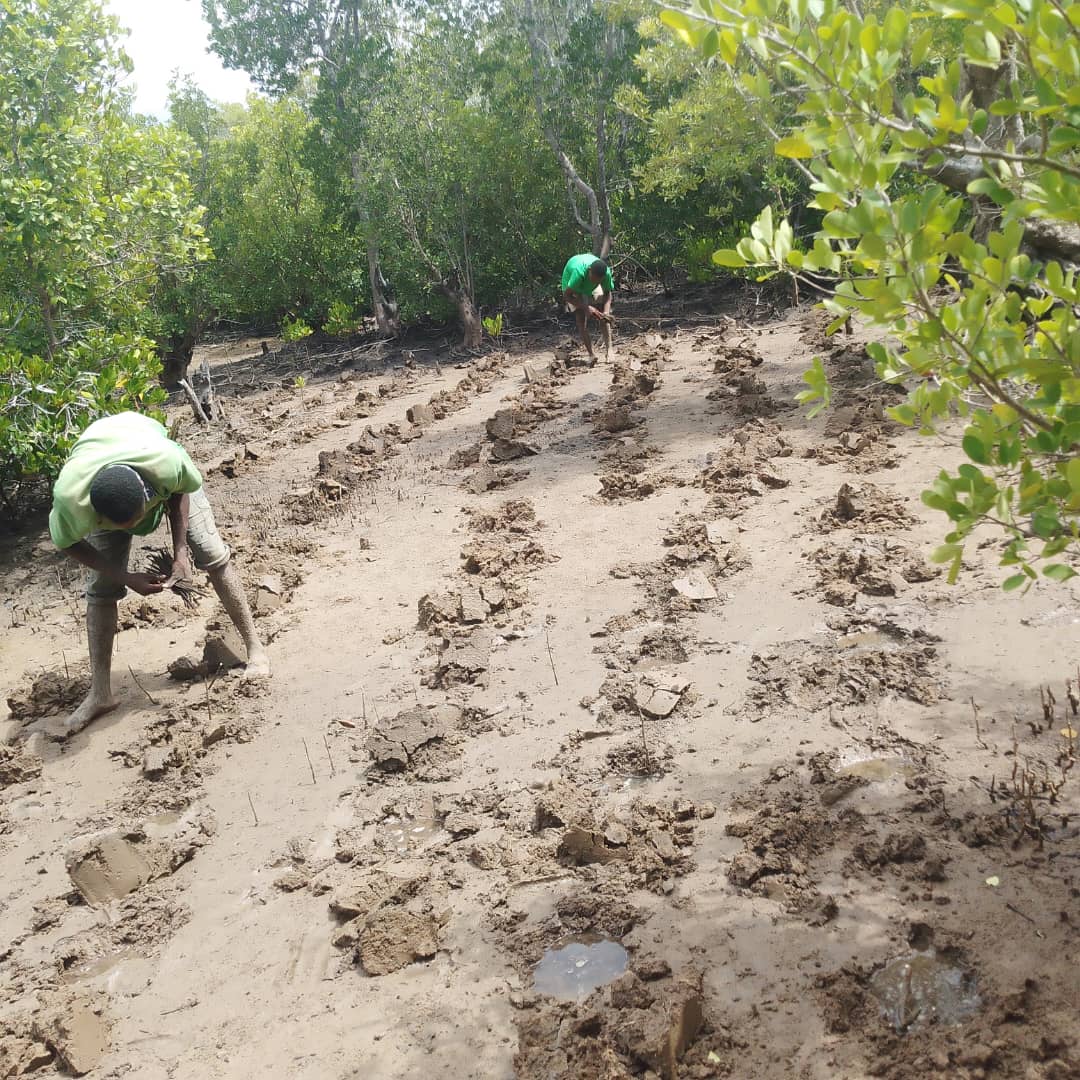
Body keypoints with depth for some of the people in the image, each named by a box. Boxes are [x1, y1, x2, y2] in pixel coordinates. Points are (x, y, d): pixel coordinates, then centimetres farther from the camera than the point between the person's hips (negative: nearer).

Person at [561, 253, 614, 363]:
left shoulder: (606, 273, -34)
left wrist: (606, 312, -31)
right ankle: (591, 354, -11)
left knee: (604, 317, -9)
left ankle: (608, 349, -6)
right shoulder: (579, 272, -45)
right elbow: (566, 296, -36)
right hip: (573, 287, -3)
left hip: (592, 288, 3)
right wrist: (586, 307, -40)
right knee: (581, 318, -14)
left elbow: (607, 293, -15)